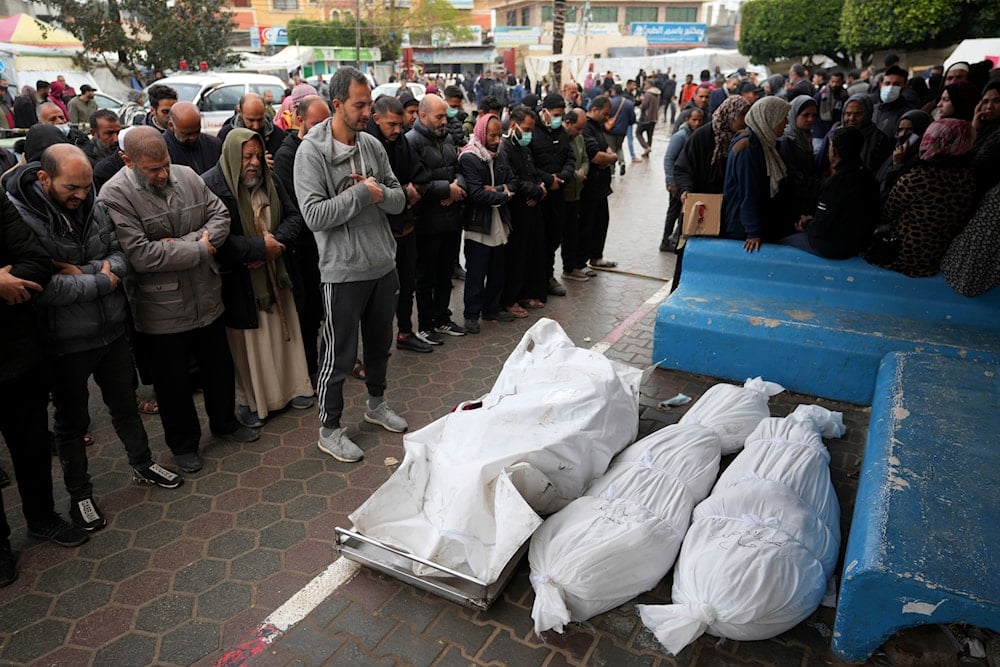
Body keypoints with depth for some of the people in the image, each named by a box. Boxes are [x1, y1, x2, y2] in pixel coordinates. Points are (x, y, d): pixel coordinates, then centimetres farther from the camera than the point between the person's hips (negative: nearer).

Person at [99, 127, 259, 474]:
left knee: (219, 366, 21)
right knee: (173, 381, 12)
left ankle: (224, 422, 44)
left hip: (206, 299, 5)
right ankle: (184, 443, 33)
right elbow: (140, 255, -25)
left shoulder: (187, 176, -1)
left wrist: (183, 244, -17)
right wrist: (199, 251, -18)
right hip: (161, 311, -5)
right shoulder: (115, 195, -17)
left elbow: (221, 215, -1)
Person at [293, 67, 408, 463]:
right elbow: (314, 215, -21)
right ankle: (330, 429, 22)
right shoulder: (312, 151, -12)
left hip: (383, 264, 6)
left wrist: (381, 193, -15)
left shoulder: (372, 145, 6)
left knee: (380, 342, 21)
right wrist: (361, 193, -18)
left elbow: (399, 200, 6)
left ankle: (376, 404, 43)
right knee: (339, 355, 5)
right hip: (344, 270, -6)